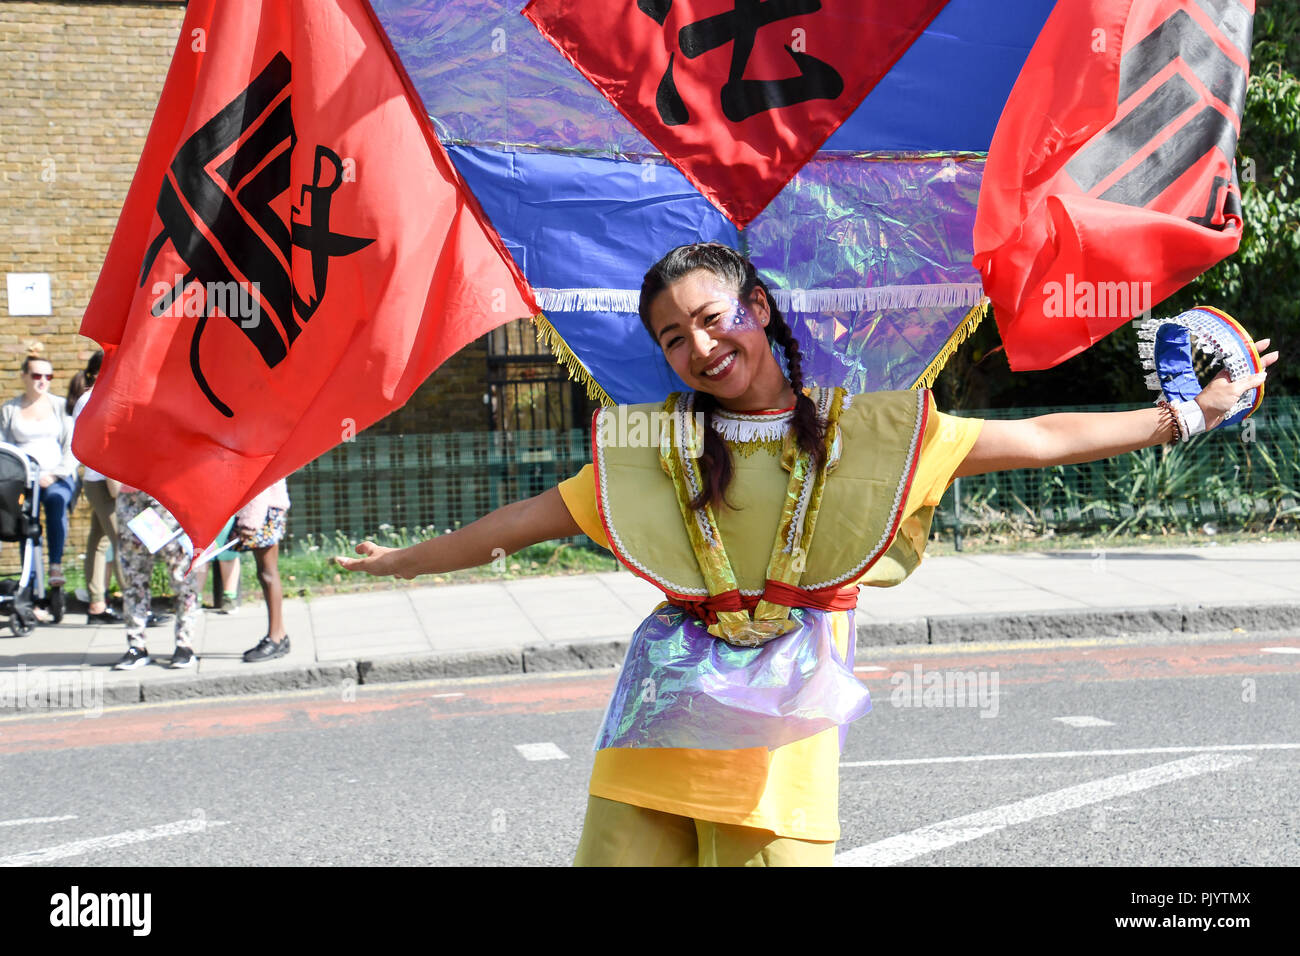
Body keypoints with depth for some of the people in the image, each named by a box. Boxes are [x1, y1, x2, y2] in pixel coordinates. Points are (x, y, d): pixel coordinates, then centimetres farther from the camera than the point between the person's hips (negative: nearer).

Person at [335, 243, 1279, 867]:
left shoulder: (865, 429, 5)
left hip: (783, 728, -2)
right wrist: (409, 559, 18)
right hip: (665, 717, 2)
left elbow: (1038, 440, 5)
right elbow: (530, 517, 15)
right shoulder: (654, 446, 10)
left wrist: (1187, 414, 3)